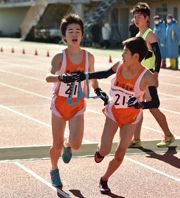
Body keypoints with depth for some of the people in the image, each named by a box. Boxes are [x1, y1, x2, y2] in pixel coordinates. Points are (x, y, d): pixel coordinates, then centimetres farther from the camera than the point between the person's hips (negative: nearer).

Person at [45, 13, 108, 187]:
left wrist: (98, 90, -6)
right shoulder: (60, 57, -15)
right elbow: (48, 77, -31)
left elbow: (92, 78, 12)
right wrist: (61, 77, -51)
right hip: (60, 102, -2)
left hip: (78, 104, 2)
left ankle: (67, 145, 27)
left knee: (76, 144, -12)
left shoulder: (89, 57, -4)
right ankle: (54, 170, 34)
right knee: (57, 145, 3)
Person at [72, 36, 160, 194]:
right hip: (113, 112, 2)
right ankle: (100, 150, 31)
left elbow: (156, 103, -32)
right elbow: (105, 74, 9)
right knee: (105, 150, -9)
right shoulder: (119, 66, -15)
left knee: (120, 154, 2)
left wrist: (140, 105, -50)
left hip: (131, 117, -1)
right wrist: (85, 76, 4)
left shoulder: (147, 77, -27)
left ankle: (104, 180, 27)